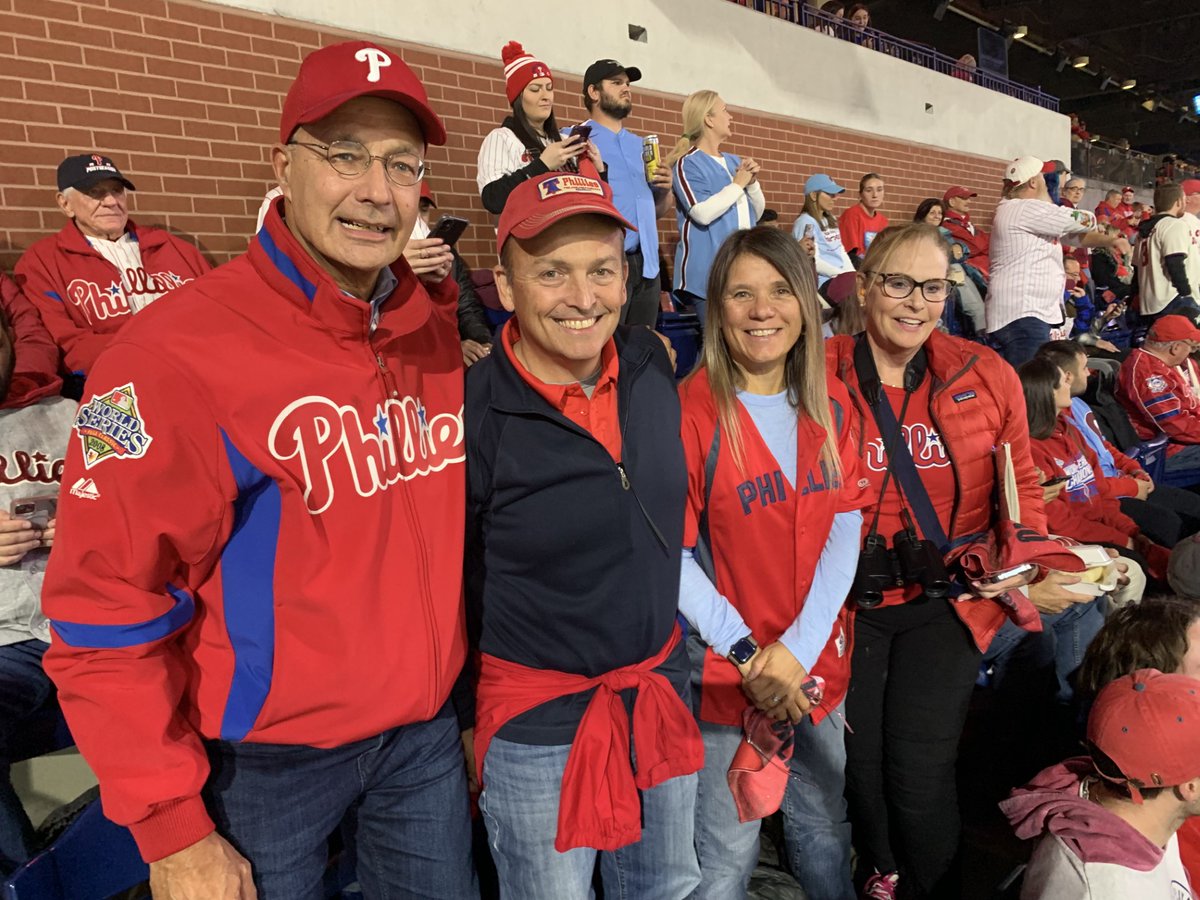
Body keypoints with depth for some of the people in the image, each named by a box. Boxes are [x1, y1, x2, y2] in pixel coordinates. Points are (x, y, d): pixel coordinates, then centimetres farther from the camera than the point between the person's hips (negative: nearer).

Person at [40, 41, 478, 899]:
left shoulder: (445, 331, -3)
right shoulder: (176, 356, -20)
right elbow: (107, 614, -15)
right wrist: (172, 828, -11)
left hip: (425, 735, 5)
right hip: (260, 760, -4)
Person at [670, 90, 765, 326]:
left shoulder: (735, 162, 16)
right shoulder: (687, 164, -6)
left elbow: (757, 212, 21)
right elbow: (703, 213, -21)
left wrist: (752, 182, 2)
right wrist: (738, 184, -9)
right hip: (709, 273, -7)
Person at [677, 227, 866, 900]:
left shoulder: (830, 403, 1)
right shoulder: (692, 410, -14)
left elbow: (845, 531, -2)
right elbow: (672, 555, -14)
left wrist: (799, 648, -11)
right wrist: (746, 652, -17)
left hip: (819, 664, 5)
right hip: (727, 674, -4)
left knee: (827, 831, 23)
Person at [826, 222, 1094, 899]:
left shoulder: (989, 377, -1)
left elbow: (1021, 488, 9)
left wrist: (1024, 575, -4)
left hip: (950, 600, 1)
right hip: (848, 603, 0)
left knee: (921, 773, -5)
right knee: (859, 765, 9)